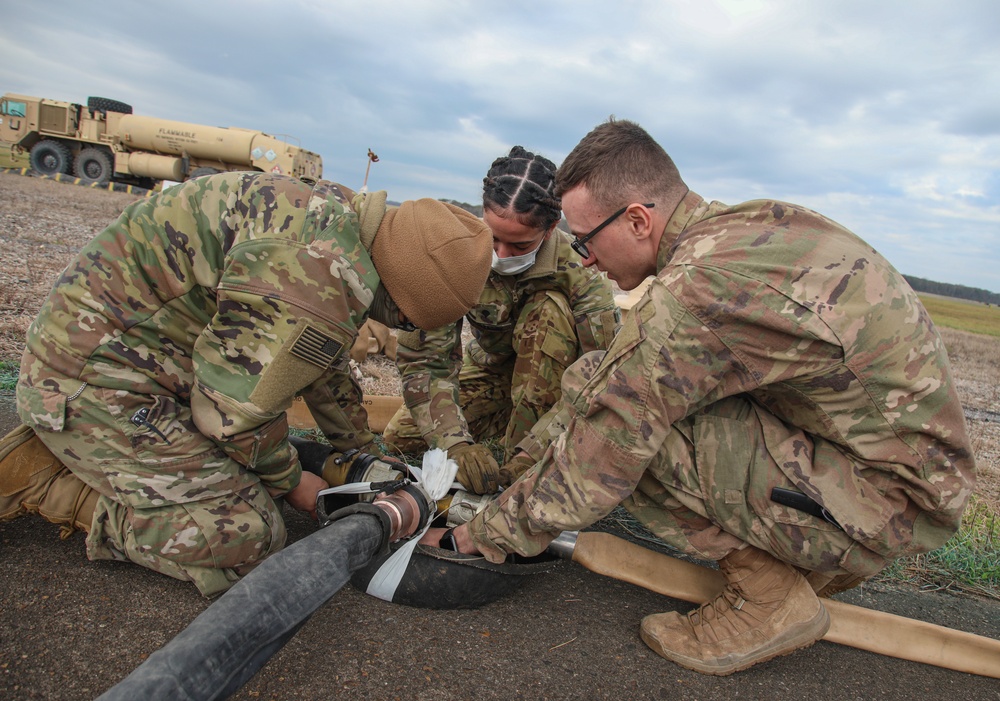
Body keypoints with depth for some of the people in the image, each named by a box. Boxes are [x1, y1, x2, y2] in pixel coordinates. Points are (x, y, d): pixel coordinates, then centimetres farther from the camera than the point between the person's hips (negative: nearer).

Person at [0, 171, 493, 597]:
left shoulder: (338, 219, 4)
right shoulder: (316, 262, -30)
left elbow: (326, 367, 17)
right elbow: (237, 408, -21)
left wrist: (364, 455, 25)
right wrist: (289, 481, -1)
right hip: (95, 377, -10)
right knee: (245, 539, -13)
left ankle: (64, 453, 14)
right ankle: (41, 481, -2)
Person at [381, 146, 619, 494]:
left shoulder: (577, 269, -29)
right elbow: (423, 356, -26)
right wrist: (455, 441, -41)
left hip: (553, 379, -3)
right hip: (490, 370, 3)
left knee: (550, 308, -33)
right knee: (400, 437, -11)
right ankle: (505, 423, 10)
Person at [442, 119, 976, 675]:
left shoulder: (698, 289, -26)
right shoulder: (747, 224, 3)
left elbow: (593, 469, -20)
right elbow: (627, 372, 10)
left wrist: (480, 538, -2)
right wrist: (521, 460, 13)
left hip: (883, 499, -9)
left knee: (625, 420, -21)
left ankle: (769, 596, -3)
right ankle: (803, 560, 14)